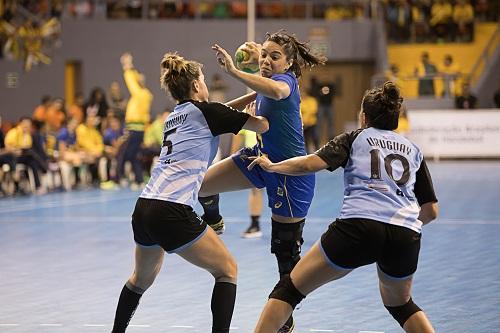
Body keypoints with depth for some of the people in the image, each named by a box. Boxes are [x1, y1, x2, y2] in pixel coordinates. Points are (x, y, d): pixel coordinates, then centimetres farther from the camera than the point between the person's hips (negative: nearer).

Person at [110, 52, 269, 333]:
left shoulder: (175, 117, 22)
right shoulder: (204, 111, 1)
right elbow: (262, 125, 7)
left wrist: (253, 95, 32)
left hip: (143, 211, 8)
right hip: (172, 213, -8)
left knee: (142, 277, 30)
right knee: (227, 270, 7)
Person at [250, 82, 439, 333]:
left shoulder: (355, 138, 17)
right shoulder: (413, 150, 26)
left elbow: (311, 164, 1)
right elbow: (431, 211, 23)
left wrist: (271, 166, 16)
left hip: (359, 226, -4)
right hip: (407, 236, 4)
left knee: (289, 290, 9)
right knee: (400, 304, 31)